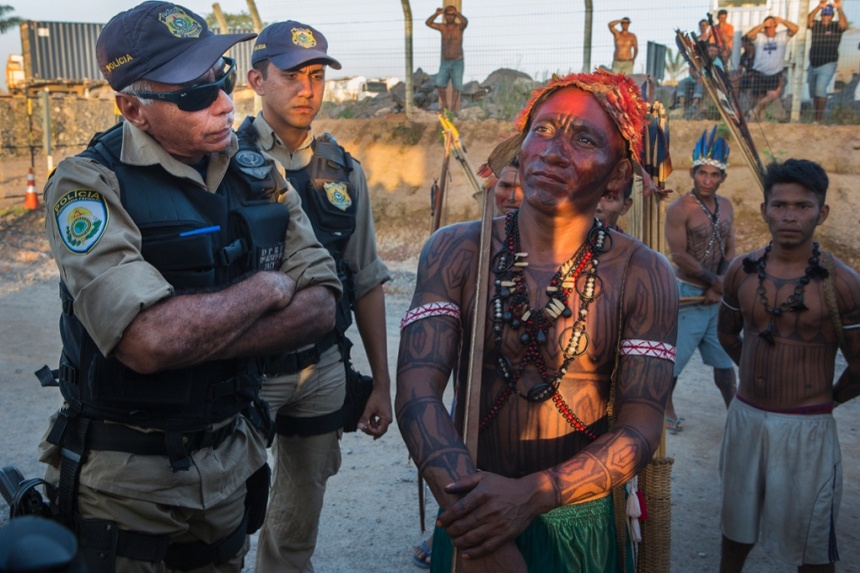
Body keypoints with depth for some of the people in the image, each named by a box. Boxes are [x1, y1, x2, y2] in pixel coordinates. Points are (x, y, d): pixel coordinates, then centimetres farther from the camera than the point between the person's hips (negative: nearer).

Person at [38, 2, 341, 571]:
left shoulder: (258, 173, 0)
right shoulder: (90, 185, -17)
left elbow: (320, 307, -8)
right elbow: (150, 341, -31)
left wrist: (191, 339, -20)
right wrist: (266, 288, -16)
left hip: (231, 459, 5)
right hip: (126, 479, -4)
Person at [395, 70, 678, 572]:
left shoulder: (642, 275, -11)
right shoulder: (456, 251, -9)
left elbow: (641, 428, -13)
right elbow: (418, 392, -18)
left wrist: (531, 494, -28)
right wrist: (474, 527, -28)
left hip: (581, 524, 0)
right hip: (471, 517, 0)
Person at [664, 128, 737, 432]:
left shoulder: (726, 206, 7)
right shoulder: (679, 209, -14)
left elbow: (730, 250, 8)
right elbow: (679, 256, -18)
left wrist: (720, 284, -8)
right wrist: (716, 282, -14)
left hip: (718, 294, 6)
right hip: (688, 293, -6)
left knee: (724, 357, 13)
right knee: (674, 355, 2)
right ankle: (665, 408, 22)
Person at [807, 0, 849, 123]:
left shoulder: (836, 26, -5)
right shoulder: (816, 25, 1)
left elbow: (845, 24, -27)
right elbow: (808, 20, -20)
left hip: (827, 66, -4)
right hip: (813, 66, 4)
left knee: (820, 89, -21)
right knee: (813, 93, 15)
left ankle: (820, 117, -15)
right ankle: (816, 114, 31)